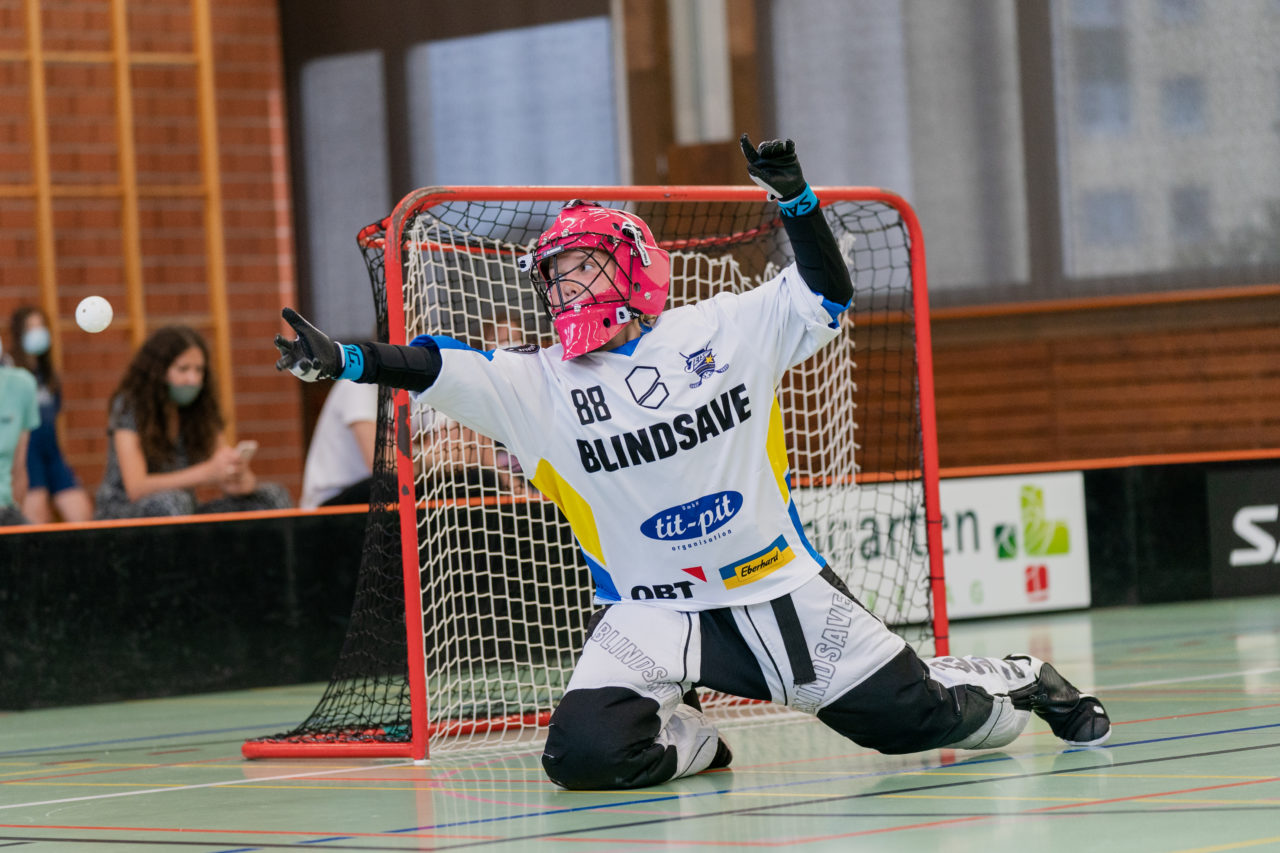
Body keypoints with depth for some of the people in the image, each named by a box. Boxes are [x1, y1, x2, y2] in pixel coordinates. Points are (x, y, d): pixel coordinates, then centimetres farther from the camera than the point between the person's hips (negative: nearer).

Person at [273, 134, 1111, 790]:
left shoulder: (722, 331, -1)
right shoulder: (540, 385, -3)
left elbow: (826, 296, 1)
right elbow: (438, 369, -15)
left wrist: (793, 197, -14)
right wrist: (345, 360, -30)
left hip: (780, 588, 0)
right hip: (650, 613, 0)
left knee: (923, 717, 5)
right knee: (585, 751, -24)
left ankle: (1022, 683, 39)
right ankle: (684, 739, 9)